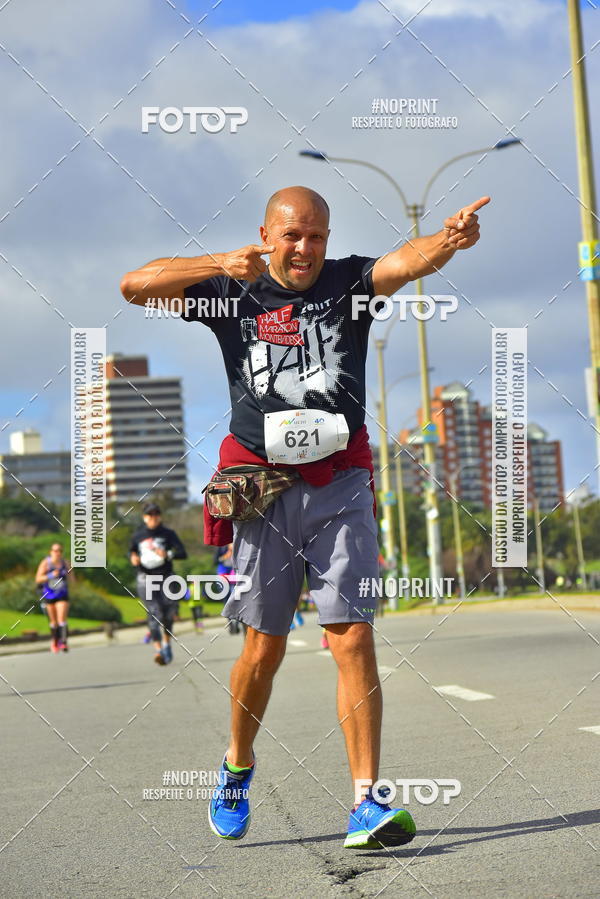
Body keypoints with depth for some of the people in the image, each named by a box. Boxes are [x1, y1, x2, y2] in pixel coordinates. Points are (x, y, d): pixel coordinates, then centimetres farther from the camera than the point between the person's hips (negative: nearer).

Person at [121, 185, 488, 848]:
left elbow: (408, 261, -15)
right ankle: (237, 766, 33)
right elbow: (135, 286, -4)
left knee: (353, 640, -8)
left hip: (340, 483, 0)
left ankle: (366, 803, -7)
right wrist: (221, 264, -17)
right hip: (263, 487, 0)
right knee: (264, 647, 7)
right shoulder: (233, 291, 6)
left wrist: (448, 240, -38)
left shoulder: (349, 281, 5)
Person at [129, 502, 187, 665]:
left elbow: (183, 553, -6)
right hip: (145, 579, 0)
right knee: (154, 612, -14)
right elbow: (131, 551, 24)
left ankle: (167, 643, 30)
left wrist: (167, 554, -24)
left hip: (165, 578, 0)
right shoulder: (138, 536, 8)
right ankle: (158, 649, -23)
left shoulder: (168, 534, 3)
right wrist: (133, 558, 0)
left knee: (168, 614, 3)